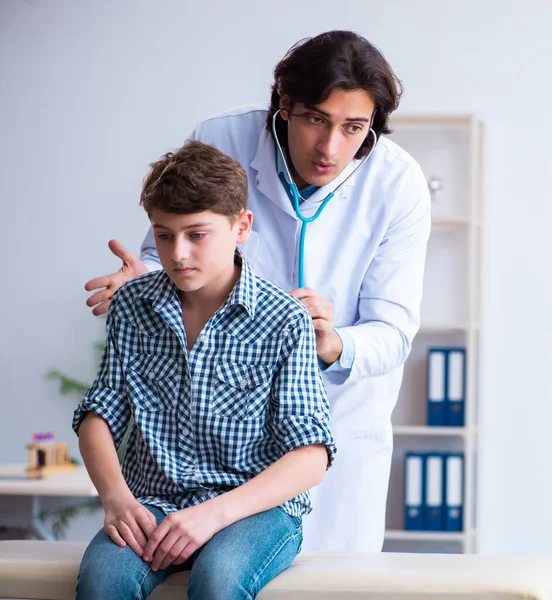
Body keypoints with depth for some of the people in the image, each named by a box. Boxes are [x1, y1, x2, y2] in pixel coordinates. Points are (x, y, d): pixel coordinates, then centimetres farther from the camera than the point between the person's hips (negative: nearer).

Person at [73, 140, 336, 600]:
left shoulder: (285, 321, -5)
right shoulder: (132, 306, 8)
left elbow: (311, 457, -9)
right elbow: (100, 414, 9)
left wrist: (216, 512, -22)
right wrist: (116, 496, -12)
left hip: (256, 505, -2)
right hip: (153, 504, 3)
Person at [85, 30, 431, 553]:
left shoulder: (398, 184, -17)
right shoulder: (218, 143, -18)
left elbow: (392, 331, -17)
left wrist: (333, 345, -40)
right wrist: (143, 279, -28)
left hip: (340, 418, 0)